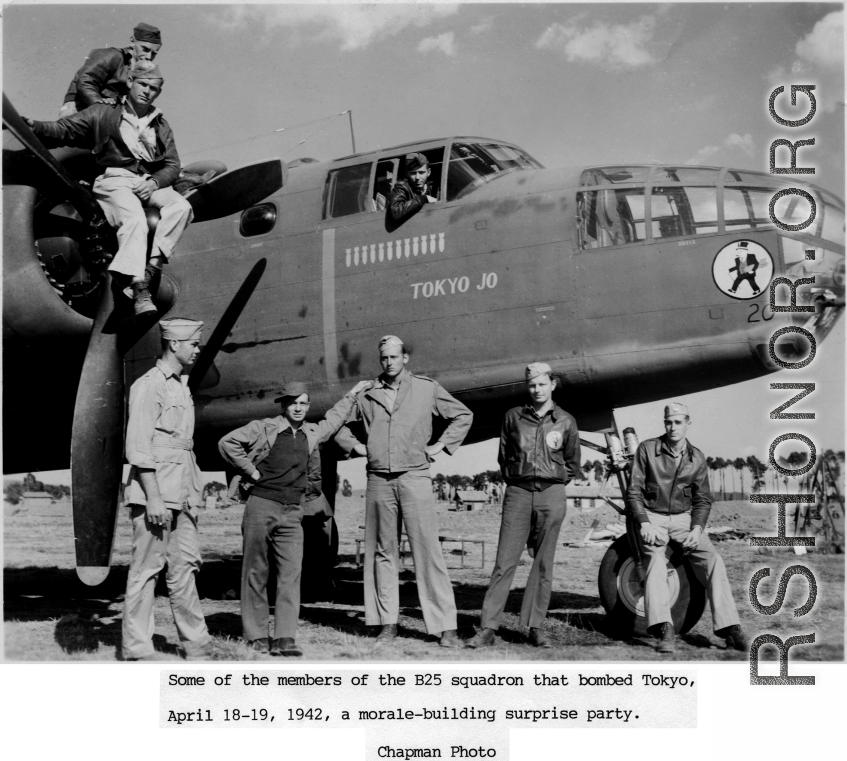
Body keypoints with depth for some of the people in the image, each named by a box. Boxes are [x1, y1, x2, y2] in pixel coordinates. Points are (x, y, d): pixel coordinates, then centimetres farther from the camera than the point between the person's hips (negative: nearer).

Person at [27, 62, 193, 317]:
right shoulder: (104, 114, 15)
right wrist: (33, 126, -14)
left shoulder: (161, 126, 26)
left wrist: (154, 182, -5)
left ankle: (152, 266, -35)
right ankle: (139, 290, -48)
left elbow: (172, 165, 17)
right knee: (135, 220, -35)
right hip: (115, 179, -4)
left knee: (181, 206, -28)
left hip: (150, 183, 4)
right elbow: (64, 130, 7)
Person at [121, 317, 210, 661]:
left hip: (182, 494, 8)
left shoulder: (182, 386, 18)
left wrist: (195, 491, 15)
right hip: (154, 492, -8)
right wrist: (153, 497, -20)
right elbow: (138, 447, -15)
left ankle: (196, 646, 14)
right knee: (146, 568, -3)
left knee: (184, 566, 9)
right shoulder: (148, 385, -9)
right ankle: (137, 651, 3)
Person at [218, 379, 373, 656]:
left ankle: (284, 639, -7)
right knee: (256, 573, 2)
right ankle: (256, 636, 9)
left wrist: (352, 394, 40)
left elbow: (334, 418, 34)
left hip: (292, 513, 4)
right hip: (261, 506, -3)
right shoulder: (264, 428, 0)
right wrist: (251, 471, -3)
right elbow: (227, 443, -4)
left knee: (291, 574, -6)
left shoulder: (312, 434, 15)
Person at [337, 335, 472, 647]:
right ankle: (388, 622, 13)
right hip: (379, 480, 3)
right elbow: (340, 425, 24)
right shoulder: (366, 395, 10)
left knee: (427, 550, -6)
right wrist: (355, 446, 9)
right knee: (383, 552, 6)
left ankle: (446, 627, -5)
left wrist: (440, 446, 5)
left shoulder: (427, 388, 5)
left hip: (415, 478, -2)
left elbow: (463, 416, 14)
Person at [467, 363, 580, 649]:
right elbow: (503, 456, 15)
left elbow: (573, 465, 14)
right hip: (517, 493, 0)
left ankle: (536, 628, 11)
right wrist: (515, 480, 9)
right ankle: (488, 628, -3)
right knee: (505, 561, -4)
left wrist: (552, 482, 8)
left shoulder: (565, 422, 6)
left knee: (543, 563, 3)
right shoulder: (514, 417, 7)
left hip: (551, 495, 0)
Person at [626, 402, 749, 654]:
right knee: (656, 561, -29)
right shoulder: (647, 449, -2)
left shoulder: (697, 458, 8)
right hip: (653, 518, -3)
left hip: (684, 519, 3)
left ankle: (729, 628, -20)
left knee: (712, 560, -19)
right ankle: (664, 630, -38)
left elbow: (703, 499, 10)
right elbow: (633, 492, -2)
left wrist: (697, 528, -8)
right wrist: (644, 523, -16)